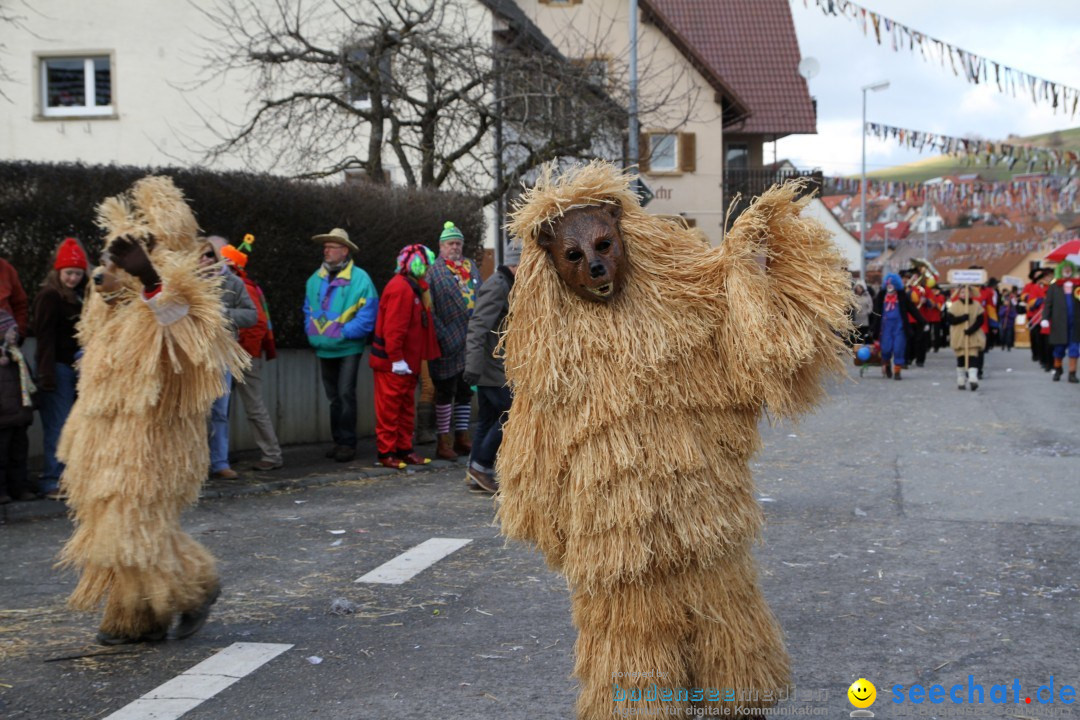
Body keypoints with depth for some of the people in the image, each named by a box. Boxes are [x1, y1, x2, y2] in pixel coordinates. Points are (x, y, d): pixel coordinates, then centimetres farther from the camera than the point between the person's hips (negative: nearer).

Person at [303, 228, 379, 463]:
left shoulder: (359, 278, -11)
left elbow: (367, 316, -14)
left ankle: (347, 443, -2)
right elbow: (308, 310, 16)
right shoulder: (316, 279, 7)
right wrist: (313, 332, 0)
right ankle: (338, 441, 21)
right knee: (333, 397, 13)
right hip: (324, 348, 6)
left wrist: (342, 332, -19)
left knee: (345, 395, -9)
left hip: (348, 348, -6)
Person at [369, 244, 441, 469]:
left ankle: (404, 449, 21)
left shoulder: (412, 288, 15)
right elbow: (393, 328, -24)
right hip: (392, 364, -10)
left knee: (406, 407, 14)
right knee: (390, 408, -3)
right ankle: (386, 453, 2)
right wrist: (396, 359, -25)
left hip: (406, 361, 10)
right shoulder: (400, 289, -18)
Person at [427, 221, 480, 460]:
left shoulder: (471, 267, 14)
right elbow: (428, 308, -10)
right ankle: (443, 442, 5)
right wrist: (442, 335, -16)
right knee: (445, 392, -1)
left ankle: (462, 437, 23)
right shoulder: (434, 270, -5)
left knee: (465, 391, 13)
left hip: (470, 340, 6)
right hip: (448, 342, -6)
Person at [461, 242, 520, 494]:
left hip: (492, 367, 10)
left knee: (488, 419, 12)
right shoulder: (497, 286, -17)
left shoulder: (504, 285, 16)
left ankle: (477, 473, 16)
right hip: (493, 369, -10)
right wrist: (474, 366, -30)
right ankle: (481, 466, -2)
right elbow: (479, 326, -25)